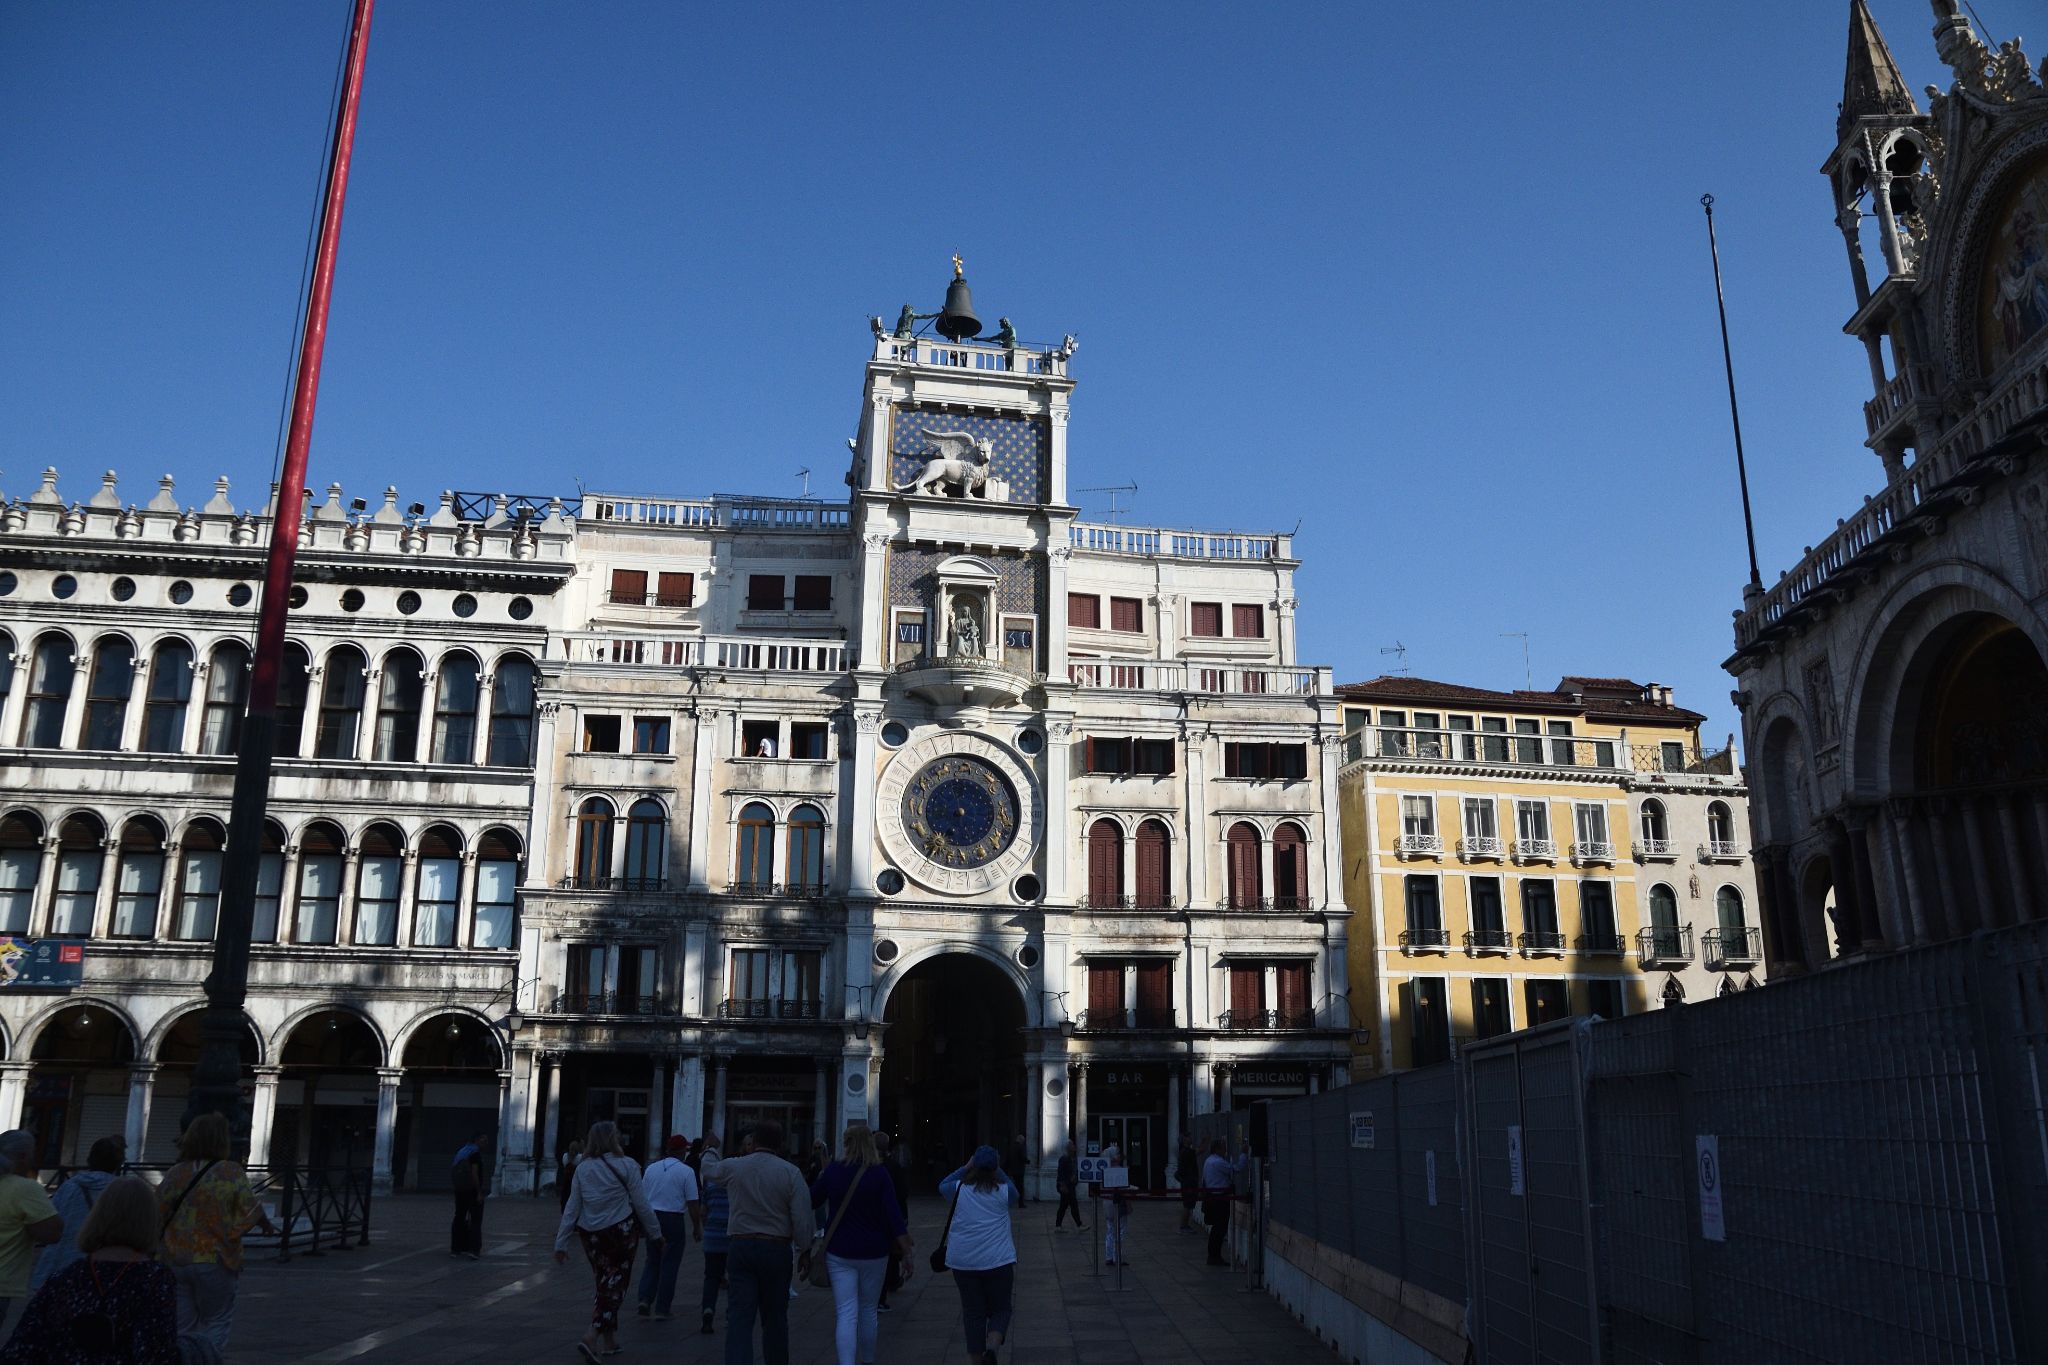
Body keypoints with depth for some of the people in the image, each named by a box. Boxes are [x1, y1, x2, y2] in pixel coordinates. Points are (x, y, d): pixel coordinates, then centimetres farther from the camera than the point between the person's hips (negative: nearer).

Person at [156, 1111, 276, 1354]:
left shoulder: (175, 1174, -2)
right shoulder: (232, 1173, -12)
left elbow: (157, 1215, 0)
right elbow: (250, 1214, -10)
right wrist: (267, 1224, 11)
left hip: (175, 1259, 3)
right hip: (214, 1261, -3)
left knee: (183, 1325, 15)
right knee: (217, 1322, 11)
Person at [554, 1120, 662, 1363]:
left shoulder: (582, 1168, 0)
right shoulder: (626, 1166, -9)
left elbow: (572, 1208, 0)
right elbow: (641, 1205, -6)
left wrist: (561, 1242, 5)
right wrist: (655, 1233, 5)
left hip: (591, 1234, 4)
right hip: (621, 1231, -4)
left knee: (604, 1283, 18)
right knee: (615, 1286, 2)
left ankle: (609, 1341, 24)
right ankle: (592, 1338, -14)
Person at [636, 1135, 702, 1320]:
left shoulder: (651, 1168, 6)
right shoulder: (686, 1171, -7)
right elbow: (693, 1203, -8)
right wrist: (698, 1227, 1)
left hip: (652, 1218, 4)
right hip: (674, 1220, -4)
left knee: (652, 1262, 17)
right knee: (669, 1265, 6)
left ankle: (645, 1299, 1)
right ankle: (661, 1310, 9)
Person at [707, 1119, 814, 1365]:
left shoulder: (732, 1167, -2)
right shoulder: (790, 1173, -8)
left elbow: (710, 1171, 23)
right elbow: (802, 1217, -10)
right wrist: (804, 1251, 3)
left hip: (740, 1248, 1)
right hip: (776, 1250, -1)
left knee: (740, 1317, -1)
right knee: (775, 1317, 13)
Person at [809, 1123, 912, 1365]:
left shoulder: (832, 1171, -5)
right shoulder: (879, 1174, -8)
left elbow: (809, 1202, 7)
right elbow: (894, 1216, -12)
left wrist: (819, 1179, 25)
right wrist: (906, 1254, -9)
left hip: (839, 1252, 0)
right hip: (873, 1252, 0)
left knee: (847, 1313, -2)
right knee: (868, 1310, 17)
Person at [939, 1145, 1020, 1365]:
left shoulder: (960, 1189, -2)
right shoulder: (1003, 1191, -5)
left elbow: (942, 1186, 19)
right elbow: (1015, 1194, 18)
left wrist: (964, 1168, 16)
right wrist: (999, 1171, 16)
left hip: (963, 1263, 1)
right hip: (998, 1262, -1)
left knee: (973, 1313, 11)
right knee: (1000, 1309, 9)